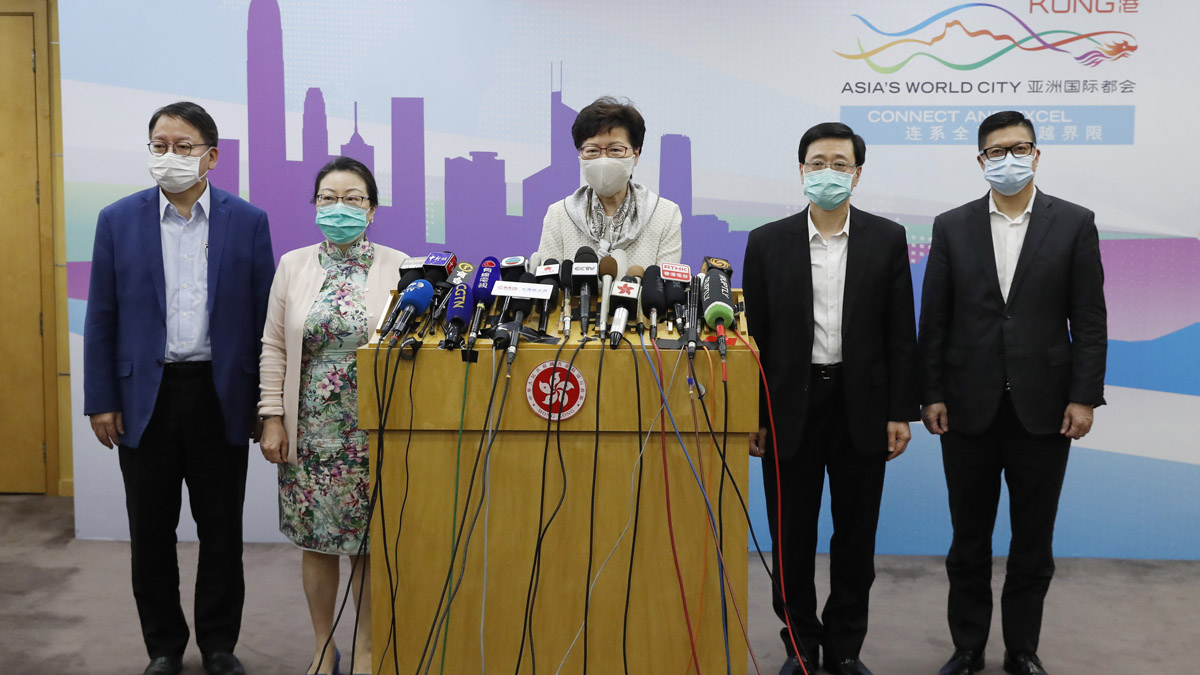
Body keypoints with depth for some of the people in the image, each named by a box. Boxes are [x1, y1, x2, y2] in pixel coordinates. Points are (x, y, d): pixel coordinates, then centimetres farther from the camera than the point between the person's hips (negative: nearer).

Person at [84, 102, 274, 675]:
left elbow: (263, 316, 1)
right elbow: (101, 318, 4)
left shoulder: (248, 222, 0)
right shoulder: (118, 221, 3)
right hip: (145, 396, 1)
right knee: (150, 534, 10)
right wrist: (101, 401, -1)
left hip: (221, 396, -1)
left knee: (222, 532, 9)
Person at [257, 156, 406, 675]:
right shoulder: (292, 265, 6)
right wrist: (272, 416, 1)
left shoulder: (398, 267, -1)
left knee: (371, 543, 5)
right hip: (311, 428, 2)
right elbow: (274, 347, 7)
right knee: (316, 540, 10)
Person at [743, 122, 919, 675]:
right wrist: (752, 417, -1)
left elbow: (900, 334, 2)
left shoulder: (886, 239, 2)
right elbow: (755, 334, 2)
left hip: (860, 408, 1)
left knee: (856, 536, 10)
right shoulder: (768, 242, 1)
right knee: (791, 537, 8)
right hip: (790, 408, 0)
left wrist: (901, 412, -2)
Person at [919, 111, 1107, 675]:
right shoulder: (951, 227, 3)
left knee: (1033, 543, 10)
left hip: (1042, 409, 0)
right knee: (968, 539, 10)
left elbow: (1089, 320, 0)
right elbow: (934, 320, 3)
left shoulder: (1073, 223, 2)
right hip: (970, 409, 1)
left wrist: (1085, 397, -6)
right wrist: (931, 395, -2)